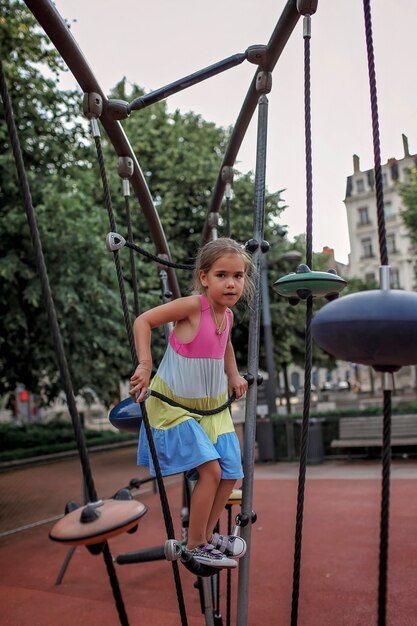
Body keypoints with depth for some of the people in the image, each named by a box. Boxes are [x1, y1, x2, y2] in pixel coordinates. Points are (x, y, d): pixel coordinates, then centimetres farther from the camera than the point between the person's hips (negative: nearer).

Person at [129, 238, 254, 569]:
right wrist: (145, 364, -29)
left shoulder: (228, 315, 0)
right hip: (175, 405, -7)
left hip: (213, 406, 8)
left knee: (230, 472, 7)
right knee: (210, 470, -14)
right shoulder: (192, 306, -22)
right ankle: (195, 546, 9)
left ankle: (207, 535, 30)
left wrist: (234, 375, 14)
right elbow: (143, 321, -20)